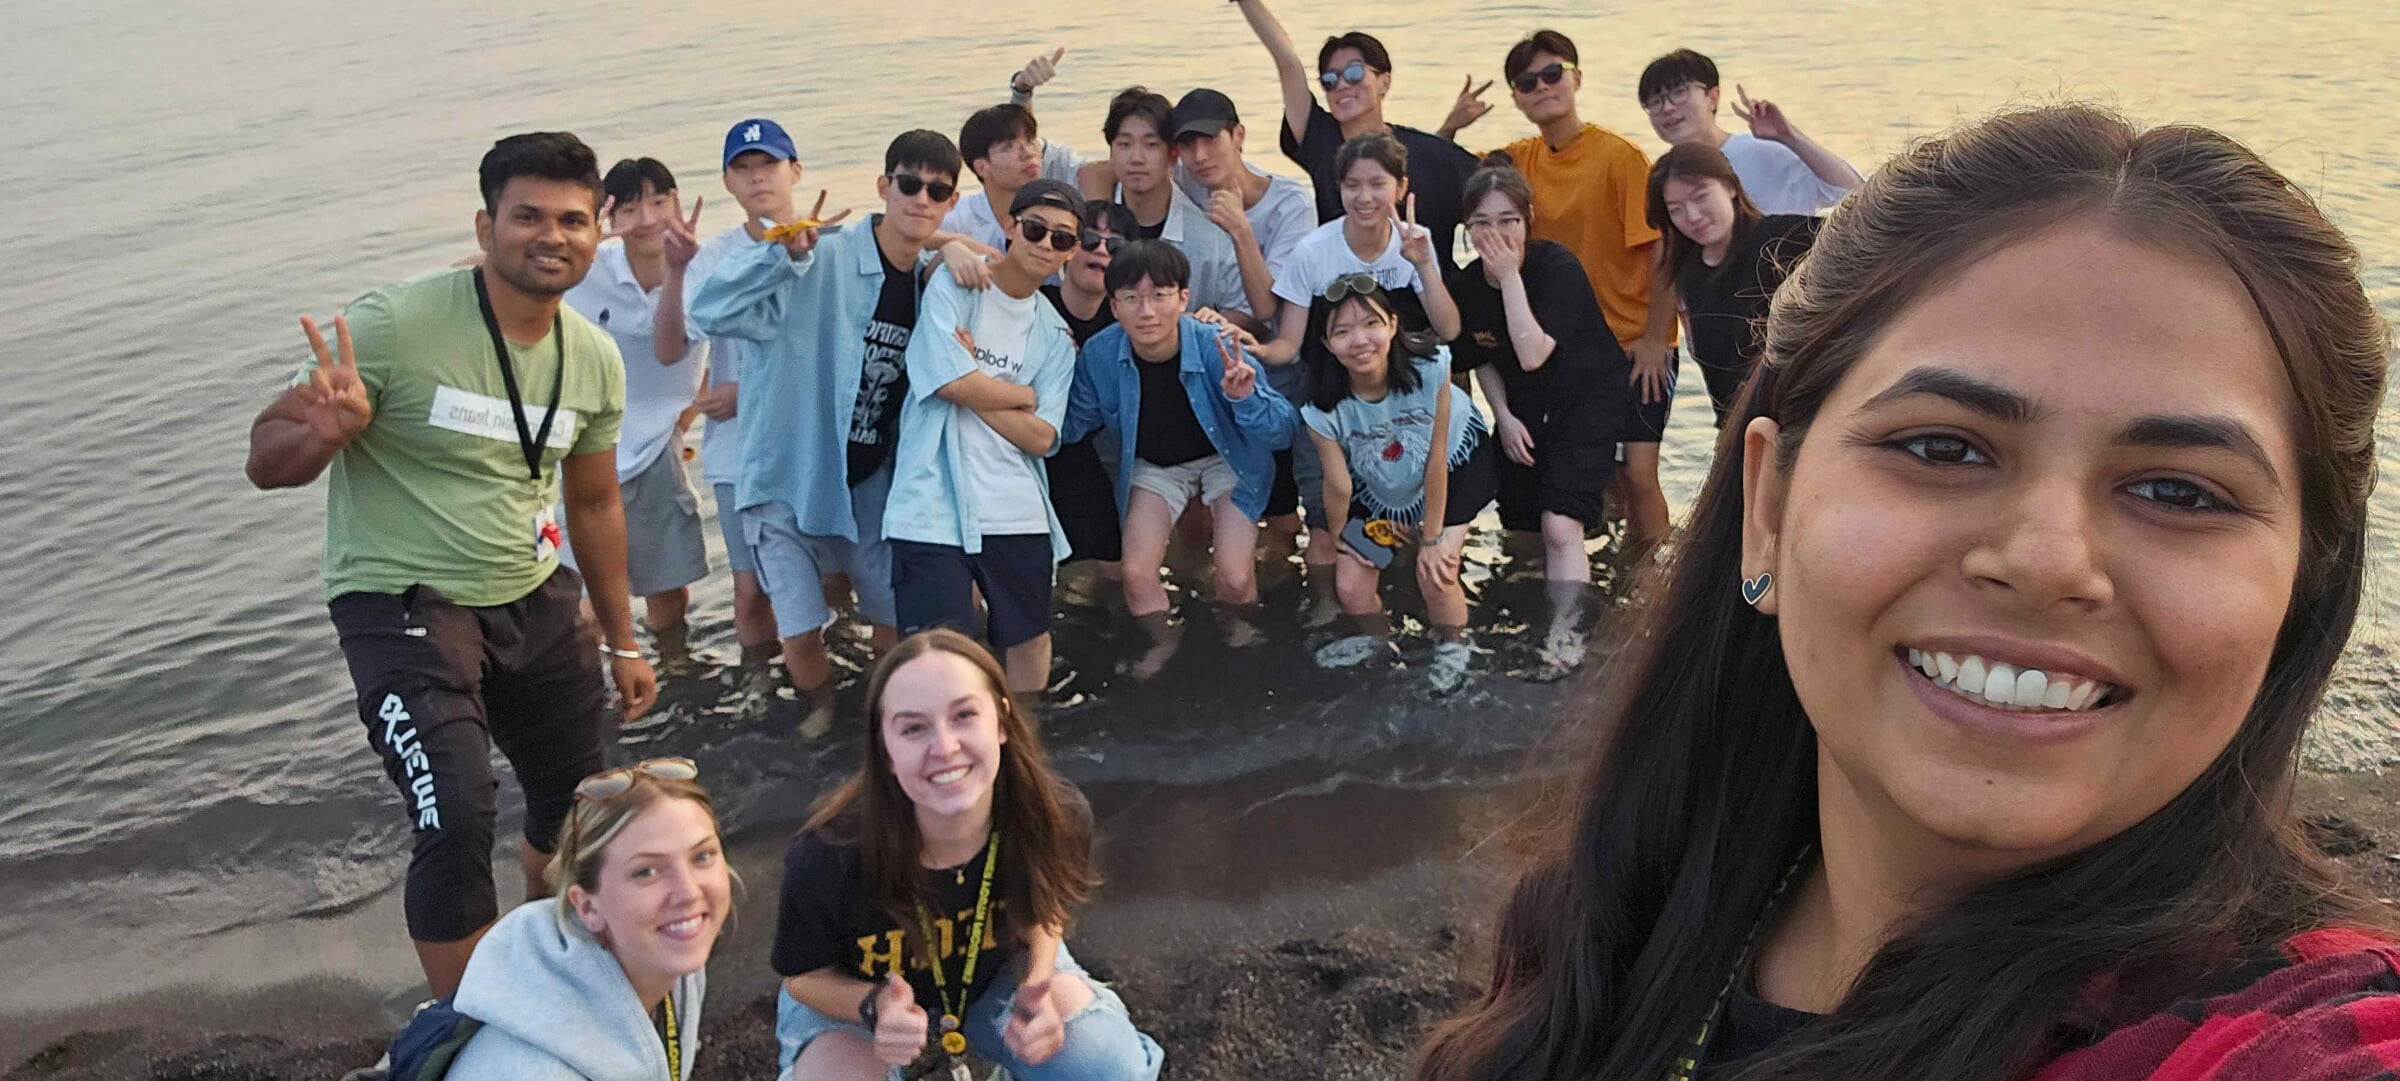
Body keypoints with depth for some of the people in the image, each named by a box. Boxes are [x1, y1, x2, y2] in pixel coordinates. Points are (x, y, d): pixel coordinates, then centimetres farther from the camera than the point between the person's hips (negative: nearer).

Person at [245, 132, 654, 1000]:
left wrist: (621, 642, 17)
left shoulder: (595, 360, -1)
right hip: (403, 603, -6)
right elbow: (266, 463, -14)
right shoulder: (394, 325, -19)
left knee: (581, 795, 16)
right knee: (458, 819, -20)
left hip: (532, 599, 6)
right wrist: (327, 432, -37)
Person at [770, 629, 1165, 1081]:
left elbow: (1045, 909, -4)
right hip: (850, 997, -2)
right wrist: (875, 1007, -36)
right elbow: (803, 975, -15)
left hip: (998, 974, 2)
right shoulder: (827, 860, -36)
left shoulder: (1059, 817, -29)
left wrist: (1035, 989, -24)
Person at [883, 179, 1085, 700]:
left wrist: (976, 384, -7)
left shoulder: (1055, 334, 12)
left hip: (1017, 509, 5)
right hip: (934, 505, -5)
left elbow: (1040, 438, 1)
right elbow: (952, 382, -15)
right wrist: (1022, 395, 0)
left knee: (1031, 637, 14)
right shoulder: (953, 287, -1)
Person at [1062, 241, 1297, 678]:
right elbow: (1074, 423, -5)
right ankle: (1162, 645, 25)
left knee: (1235, 579, -12)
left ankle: (1240, 639, 24)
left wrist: (1245, 397, -48)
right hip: (1153, 465, 2)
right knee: (1136, 574, -8)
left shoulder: (1219, 348, -32)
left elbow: (1283, 432, -28)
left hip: (1227, 457, -2)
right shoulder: (1099, 354, -24)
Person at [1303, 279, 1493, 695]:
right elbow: (1338, 486, -14)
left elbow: (1435, 461, -23)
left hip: (1454, 464, -2)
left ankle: (1452, 646, 16)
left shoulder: (1429, 367, -34)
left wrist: (1432, 539, -15)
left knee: (1435, 576, -17)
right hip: (1376, 487, 2)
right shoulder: (1324, 407, -31)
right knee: (1351, 586, -5)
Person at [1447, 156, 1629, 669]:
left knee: (1560, 526, -20)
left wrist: (1510, 275, -30)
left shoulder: (1558, 266, -22)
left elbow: (1532, 354, -32)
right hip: (1524, 409, 6)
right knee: (1523, 523, 10)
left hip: (1589, 398, -6)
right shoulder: (1465, 286, -6)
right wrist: (1504, 418, -3)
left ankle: (1564, 636, -15)